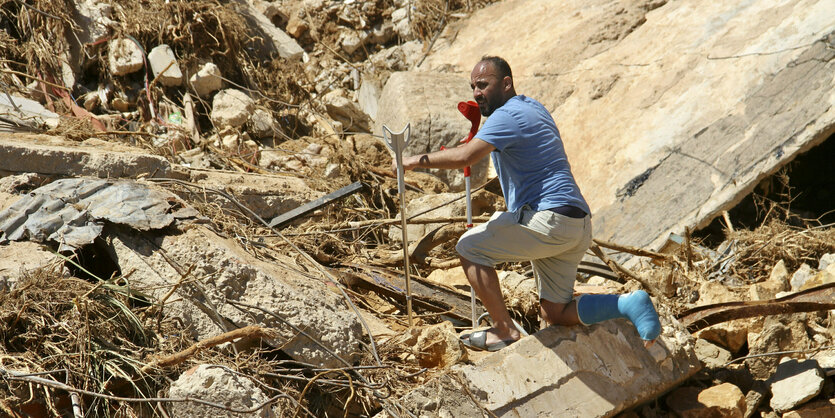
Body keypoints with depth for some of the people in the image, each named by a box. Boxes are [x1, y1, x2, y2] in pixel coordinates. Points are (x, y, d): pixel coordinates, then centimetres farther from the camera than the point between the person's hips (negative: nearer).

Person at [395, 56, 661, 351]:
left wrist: (417, 160, -13)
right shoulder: (532, 107, 22)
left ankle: (505, 330, -1)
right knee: (556, 315, 13)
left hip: (550, 218, -10)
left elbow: (465, 156, -24)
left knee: (469, 247, -1)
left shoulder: (508, 116, -10)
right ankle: (629, 304, 0)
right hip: (578, 226, 10)